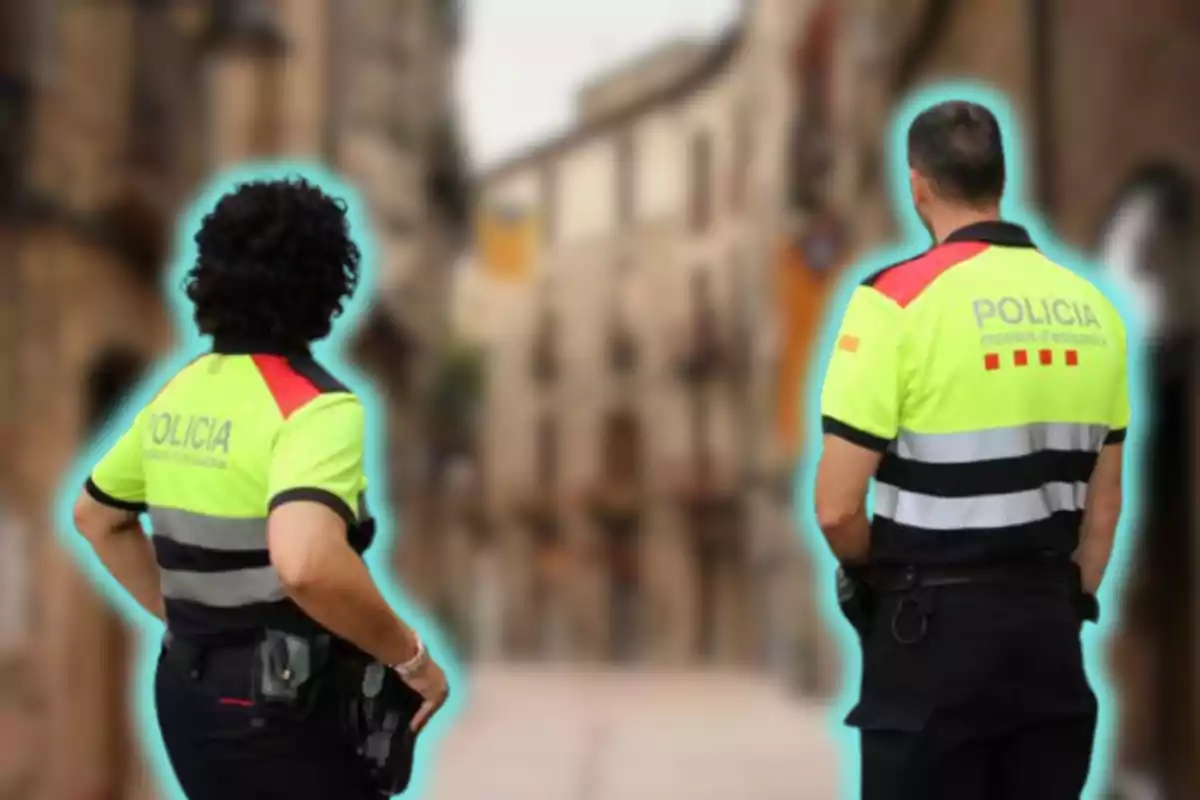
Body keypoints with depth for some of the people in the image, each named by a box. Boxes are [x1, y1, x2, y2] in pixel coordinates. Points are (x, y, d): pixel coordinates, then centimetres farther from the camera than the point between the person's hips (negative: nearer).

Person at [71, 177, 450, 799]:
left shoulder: (178, 393, 8)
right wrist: (411, 658, -22)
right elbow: (305, 564, -35)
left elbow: (95, 517, 23)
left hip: (186, 689, 8)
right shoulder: (314, 406, -17)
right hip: (281, 709, -8)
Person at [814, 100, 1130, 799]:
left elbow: (838, 505, -15)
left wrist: (867, 571, 4)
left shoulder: (899, 299, -13)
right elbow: (1105, 499, 11)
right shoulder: (1091, 307, 4)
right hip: (1049, 622, 5)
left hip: (936, 620, -5)